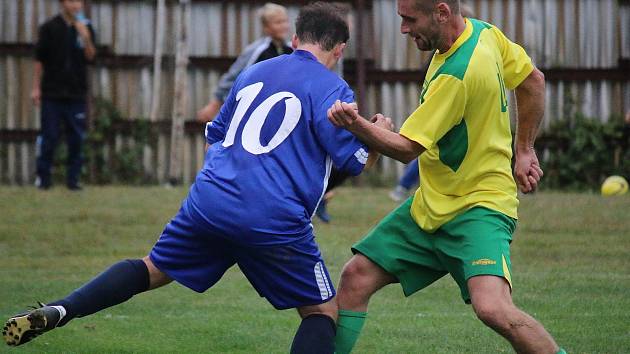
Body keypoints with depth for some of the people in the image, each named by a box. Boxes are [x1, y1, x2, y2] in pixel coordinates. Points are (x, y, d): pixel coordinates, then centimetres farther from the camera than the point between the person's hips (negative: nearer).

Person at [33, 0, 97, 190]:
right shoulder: (49, 28, -1)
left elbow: (90, 57, -2)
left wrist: (86, 37, -19)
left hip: (77, 93, 2)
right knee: (49, 137, 0)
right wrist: (36, 87, -1)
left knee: (76, 138, 1)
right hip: (52, 92, -2)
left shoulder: (85, 28, 5)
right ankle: (43, 177, 8)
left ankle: (73, 178, 9)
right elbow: (39, 59, 1)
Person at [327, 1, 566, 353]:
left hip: (479, 205, -10)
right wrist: (523, 150, 20)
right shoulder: (482, 32, 0)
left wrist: (356, 125, -36)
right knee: (356, 278, 4)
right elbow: (533, 80, 15)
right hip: (431, 205, 10)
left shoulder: (455, 75, -25)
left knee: (492, 307, -30)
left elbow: (406, 149, -21)